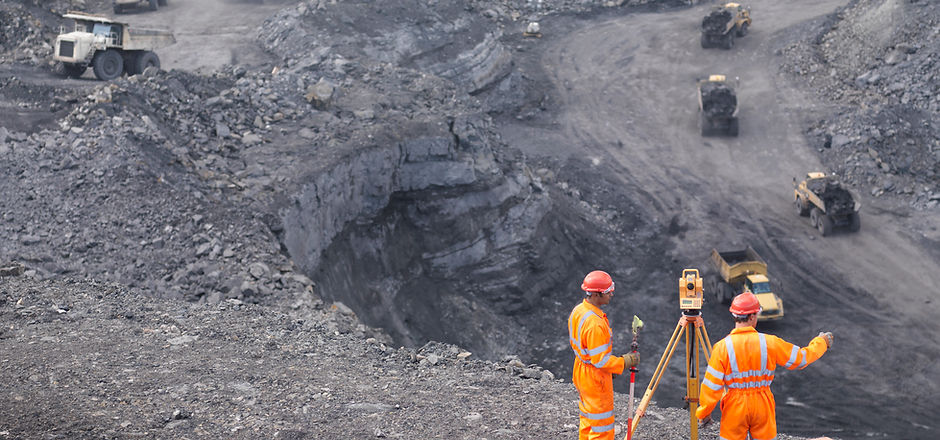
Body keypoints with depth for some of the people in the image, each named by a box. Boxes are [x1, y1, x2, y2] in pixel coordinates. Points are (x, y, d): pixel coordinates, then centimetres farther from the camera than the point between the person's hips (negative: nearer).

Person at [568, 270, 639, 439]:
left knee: (587, 419, 22)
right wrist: (625, 361, -15)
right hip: (596, 378, -9)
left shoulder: (578, 311, -1)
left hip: (581, 373, 9)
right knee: (602, 425, 3)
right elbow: (600, 360, -28)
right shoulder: (595, 323, -31)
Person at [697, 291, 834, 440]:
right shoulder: (769, 343, -11)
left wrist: (704, 412, 1)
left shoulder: (722, 347, -15)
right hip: (763, 405, 1)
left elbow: (712, 386, -12)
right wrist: (821, 342, 21)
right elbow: (802, 358, 3)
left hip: (734, 406, -1)